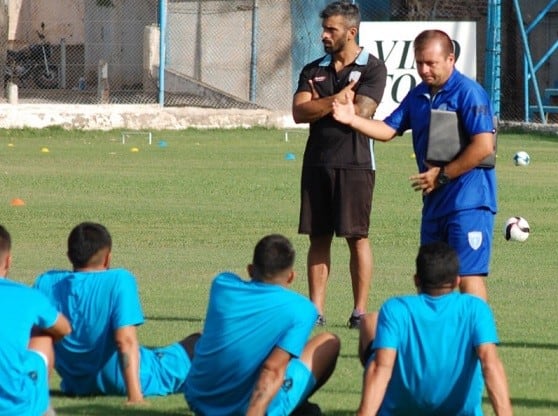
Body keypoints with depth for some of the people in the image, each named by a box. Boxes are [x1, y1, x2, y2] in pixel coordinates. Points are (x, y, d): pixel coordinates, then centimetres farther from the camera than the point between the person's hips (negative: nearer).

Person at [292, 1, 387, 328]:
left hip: (355, 163, -5)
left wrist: (319, 104, 0)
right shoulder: (314, 71, 14)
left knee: (357, 237, -4)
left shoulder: (372, 68, -1)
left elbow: (361, 112, -13)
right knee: (318, 237, 4)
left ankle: (360, 311, -1)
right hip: (317, 163, 5)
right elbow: (299, 111, 1)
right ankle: (316, 310, 6)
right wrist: (335, 100, -11)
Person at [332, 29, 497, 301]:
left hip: (468, 202, -9)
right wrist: (352, 120, -3)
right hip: (434, 201, 9)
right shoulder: (418, 96, 14)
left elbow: (484, 146, -19)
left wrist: (442, 176, -15)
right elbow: (388, 129, 14)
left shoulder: (468, 93, -12)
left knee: (468, 277, -12)